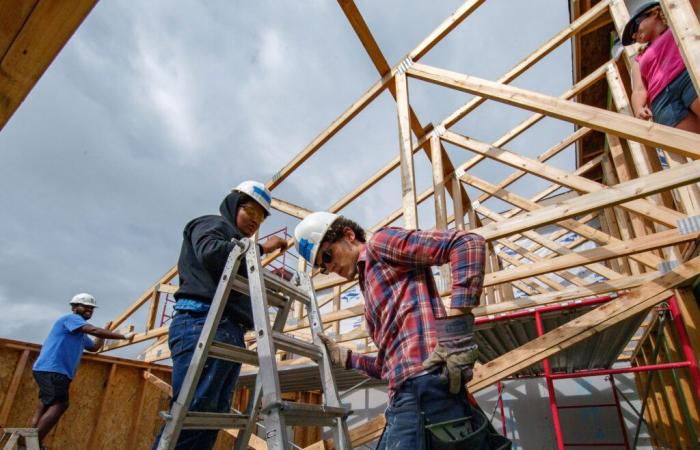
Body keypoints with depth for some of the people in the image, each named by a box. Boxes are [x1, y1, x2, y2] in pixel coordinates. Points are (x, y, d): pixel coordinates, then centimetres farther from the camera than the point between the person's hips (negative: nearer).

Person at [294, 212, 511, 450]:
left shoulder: (380, 243, 3)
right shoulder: (370, 285, 28)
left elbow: (468, 243, -11)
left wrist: (456, 331, -19)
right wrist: (344, 357, 22)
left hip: (425, 387, -9)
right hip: (407, 399, 9)